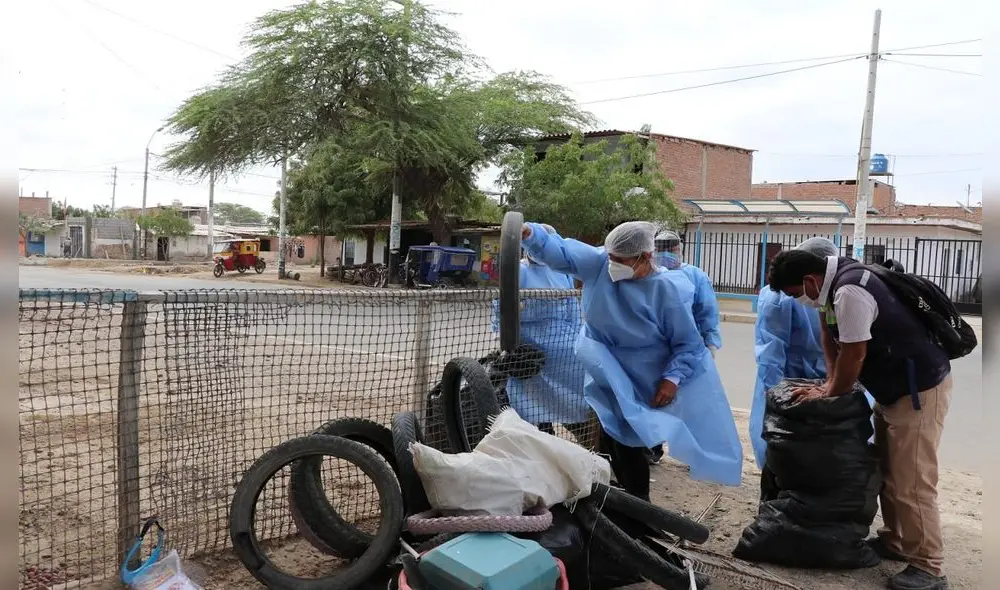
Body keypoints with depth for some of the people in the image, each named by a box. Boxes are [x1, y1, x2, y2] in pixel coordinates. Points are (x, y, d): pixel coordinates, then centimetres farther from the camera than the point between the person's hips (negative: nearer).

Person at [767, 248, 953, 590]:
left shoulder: (849, 293, -29)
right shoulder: (834, 278, 1)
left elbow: (853, 355, -23)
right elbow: (829, 332, 9)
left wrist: (830, 393, -7)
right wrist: (831, 382, 6)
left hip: (920, 387, -10)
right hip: (895, 386, 10)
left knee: (911, 481, -6)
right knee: (887, 472, 18)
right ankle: (895, 542, 31)